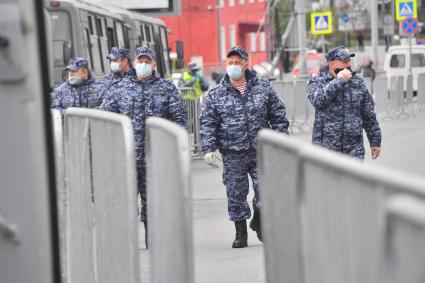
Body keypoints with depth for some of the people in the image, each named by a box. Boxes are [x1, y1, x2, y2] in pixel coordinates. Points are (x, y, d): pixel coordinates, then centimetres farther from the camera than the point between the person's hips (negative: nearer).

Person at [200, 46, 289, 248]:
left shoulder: (263, 88, 5)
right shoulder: (216, 95, 3)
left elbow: (278, 116, 8)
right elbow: (208, 124, 2)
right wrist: (208, 149, -8)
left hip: (261, 150, 0)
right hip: (232, 154, 0)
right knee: (236, 194, 3)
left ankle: (258, 222, 25)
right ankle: (241, 234, 15)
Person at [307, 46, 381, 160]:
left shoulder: (357, 82, 11)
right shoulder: (317, 82, 2)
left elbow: (369, 115, 14)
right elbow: (318, 101, -22)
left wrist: (375, 141, 12)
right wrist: (339, 80, -17)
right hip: (326, 148, -2)